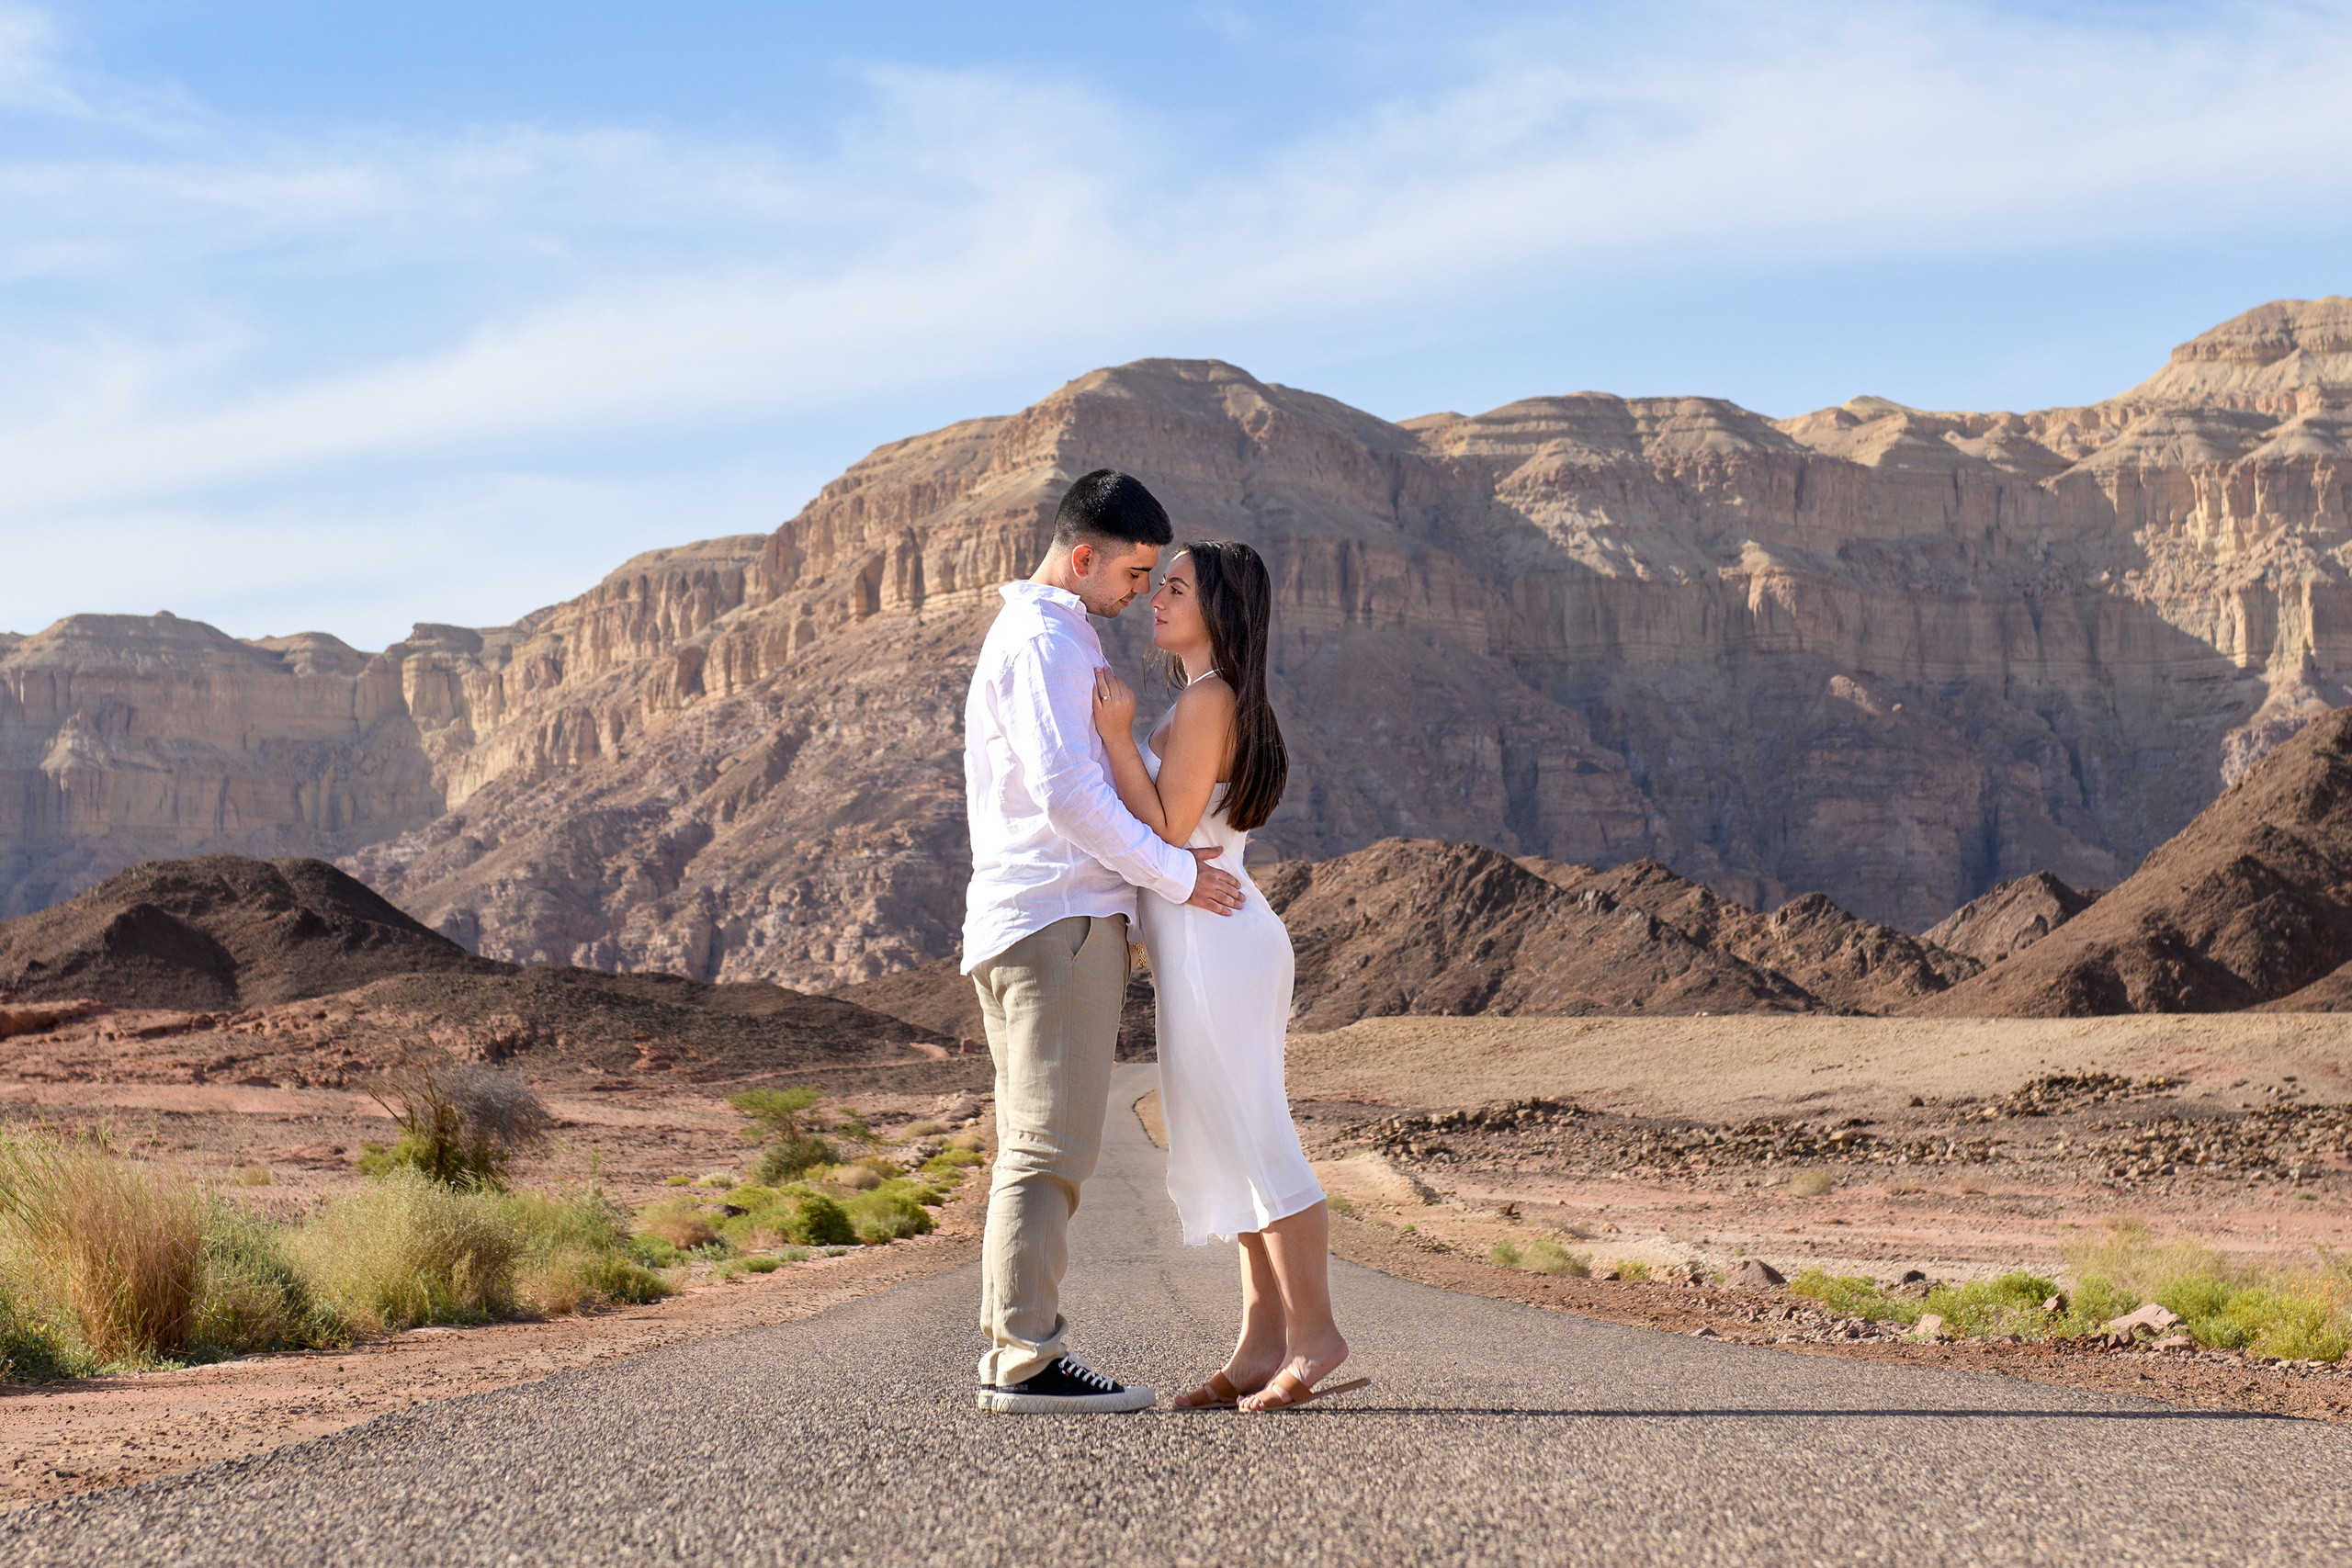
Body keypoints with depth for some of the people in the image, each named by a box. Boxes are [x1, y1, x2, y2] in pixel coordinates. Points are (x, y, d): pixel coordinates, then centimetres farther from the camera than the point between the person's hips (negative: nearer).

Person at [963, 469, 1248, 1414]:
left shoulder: (1052, 639, 24)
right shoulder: (1044, 642, -10)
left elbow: (1113, 763, 34)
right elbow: (1067, 794, -19)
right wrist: (1177, 875, -12)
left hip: (1025, 926, 11)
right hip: (1058, 919, -11)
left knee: (1040, 1150, 9)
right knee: (1050, 1146, -12)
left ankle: (1016, 1353, 9)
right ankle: (1026, 1360, -15)